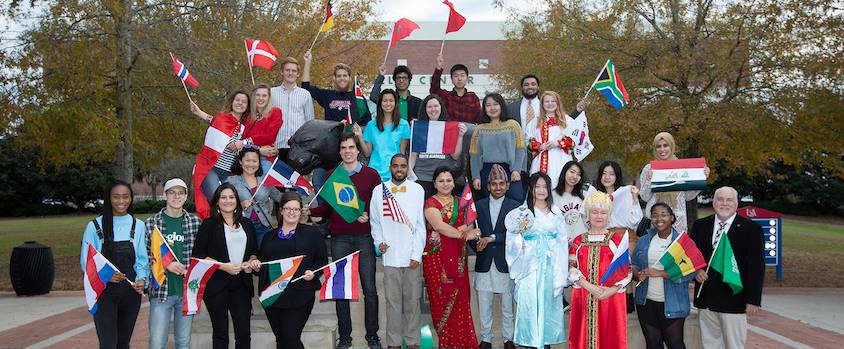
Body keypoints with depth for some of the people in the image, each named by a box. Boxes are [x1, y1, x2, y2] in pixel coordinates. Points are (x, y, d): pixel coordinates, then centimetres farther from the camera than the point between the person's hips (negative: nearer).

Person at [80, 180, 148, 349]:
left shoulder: (138, 226, 5)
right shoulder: (94, 226, -2)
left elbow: (142, 260, 6)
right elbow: (86, 261, -2)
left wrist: (142, 279, -13)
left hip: (131, 291, 3)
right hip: (103, 292, -3)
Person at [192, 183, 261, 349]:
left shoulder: (246, 224, 13)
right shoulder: (209, 225, 0)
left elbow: (254, 251, 20)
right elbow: (198, 254, -6)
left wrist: (252, 261, -3)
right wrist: (223, 266, -14)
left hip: (242, 284, 3)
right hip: (217, 284, -3)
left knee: (244, 333, 1)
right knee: (220, 334, 5)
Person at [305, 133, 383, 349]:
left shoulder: (371, 175, 6)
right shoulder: (331, 175, 11)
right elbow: (327, 207, 11)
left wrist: (369, 216, -13)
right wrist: (309, 211, -6)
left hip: (364, 237, -1)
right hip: (339, 239, 2)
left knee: (369, 288, -1)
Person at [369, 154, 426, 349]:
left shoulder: (417, 190, 2)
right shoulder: (379, 191, 6)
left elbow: (420, 225, 1)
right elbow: (374, 221, 13)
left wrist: (417, 254, -5)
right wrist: (379, 242, -2)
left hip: (412, 256, 0)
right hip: (390, 255, 1)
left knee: (413, 300, 3)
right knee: (392, 301, 3)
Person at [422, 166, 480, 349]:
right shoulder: (430, 203, -2)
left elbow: (467, 226, 9)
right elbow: (439, 225, -16)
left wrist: (466, 229, -14)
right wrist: (463, 233, -22)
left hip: (457, 257, 4)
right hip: (436, 256, -4)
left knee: (459, 299, 2)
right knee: (441, 298, -4)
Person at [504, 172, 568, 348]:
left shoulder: (556, 213, 8)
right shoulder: (522, 212, 0)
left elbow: (562, 242, 6)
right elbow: (513, 243, 0)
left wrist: (561, 272, -1)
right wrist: (520, 231, -21)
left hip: (551, 267, 2)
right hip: (530, 266, -2)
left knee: (549, 302, 5)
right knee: (530, 303, -5)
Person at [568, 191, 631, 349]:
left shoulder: (617, 239, 5)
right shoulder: (578, 241, 10)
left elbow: (626, 270, -1)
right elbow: (571, 269, 2)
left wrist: (612, 290, -14)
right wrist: (589, 286, -14)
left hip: (611, 298, -1)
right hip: (583, 299, 2)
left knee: (610, 336, 0)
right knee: (584, 335, 3)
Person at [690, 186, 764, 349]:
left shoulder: (751, 229, -3)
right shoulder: (700, 225, 8)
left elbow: (756, 267, -5)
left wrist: (753, 300, -9)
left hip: (733, 300, -3)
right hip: (705, 298, 4)